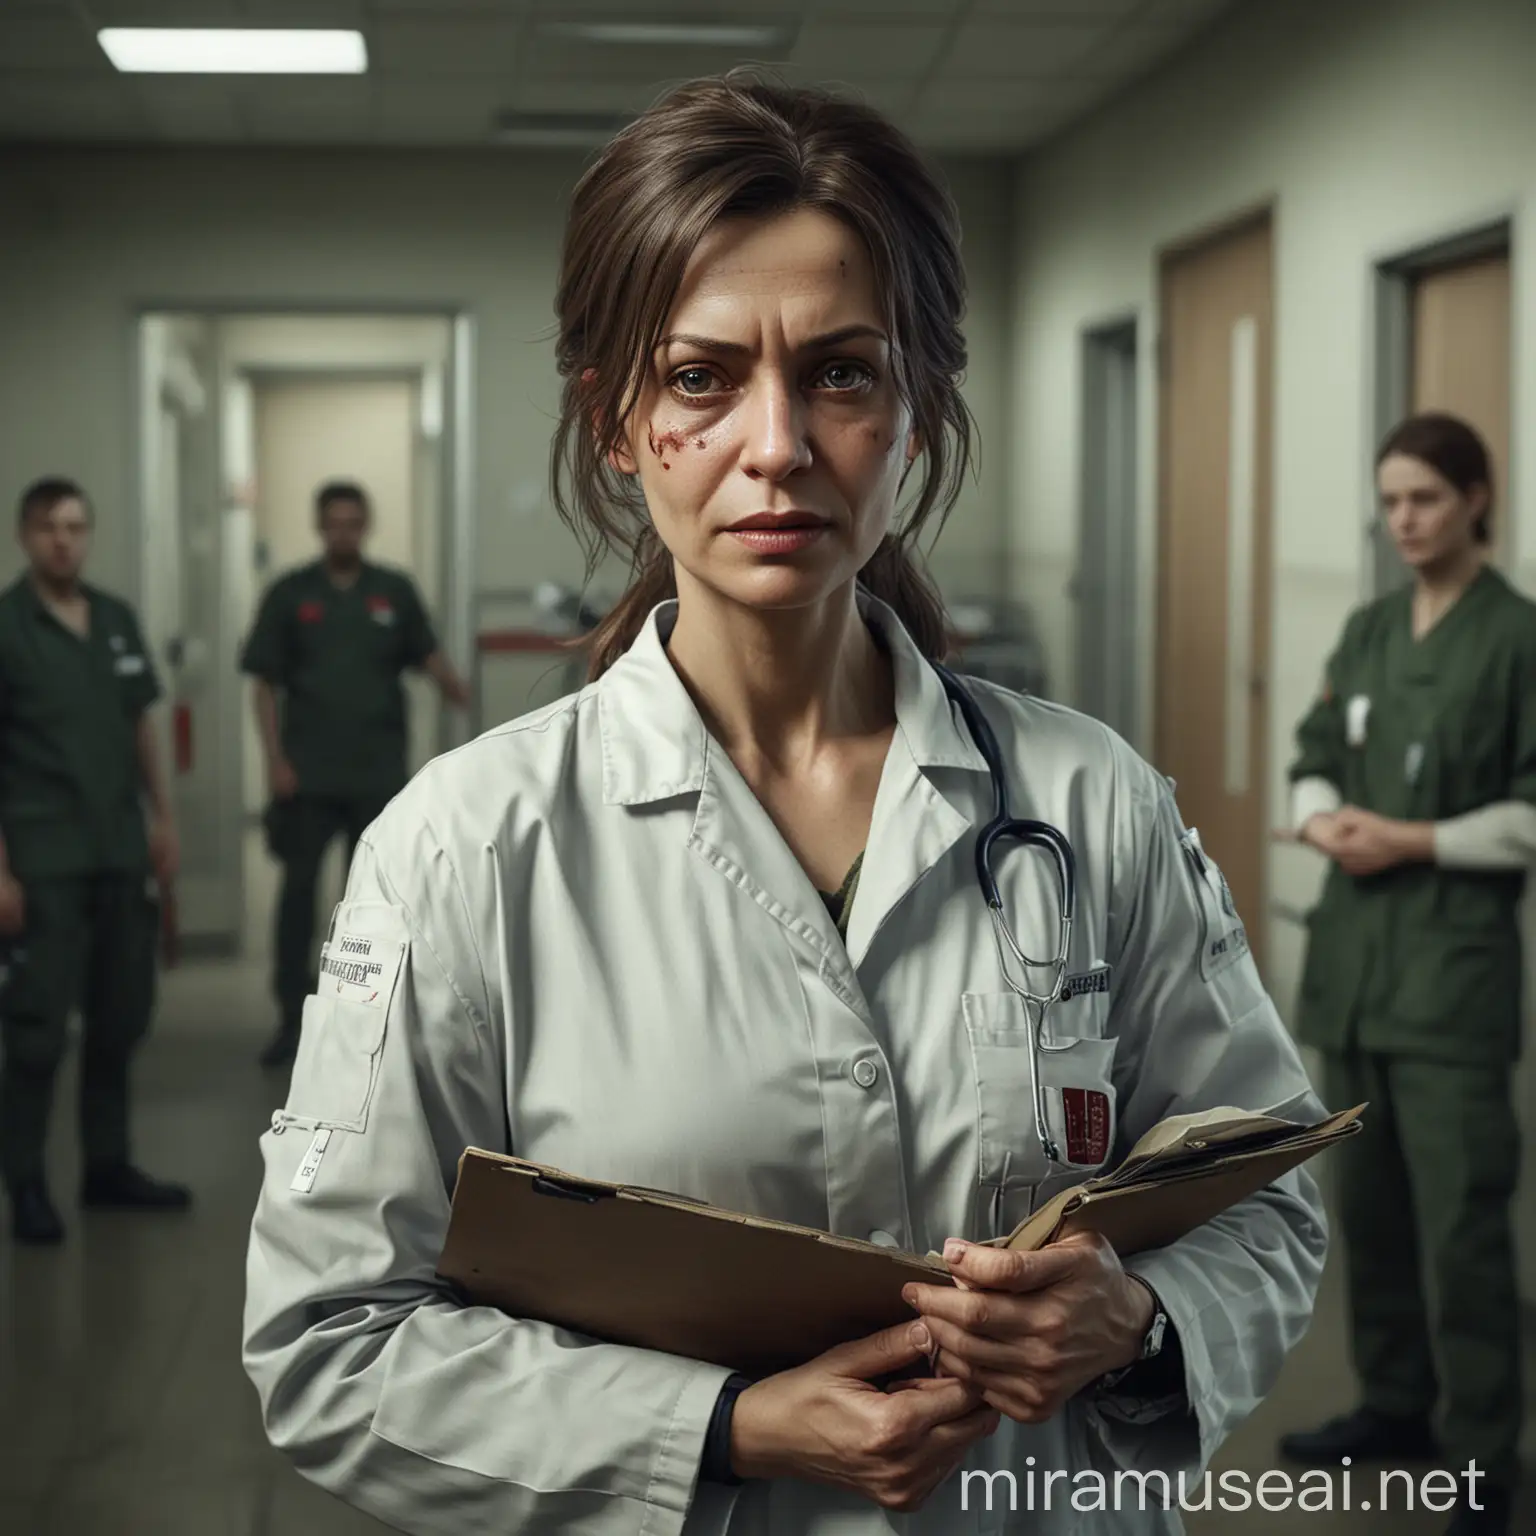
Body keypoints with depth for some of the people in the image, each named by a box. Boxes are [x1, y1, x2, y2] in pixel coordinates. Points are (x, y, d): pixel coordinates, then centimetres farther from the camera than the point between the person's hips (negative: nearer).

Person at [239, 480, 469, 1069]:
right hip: (309, 775, -1)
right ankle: (292, 1020, 5)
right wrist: (275, 760, -6)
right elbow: (266, 684, 2)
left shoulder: (395, 592, 6)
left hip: (379, 771, 1)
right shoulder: (290, 595, 3)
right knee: (299, 889, -2)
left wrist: (451, 683, -15)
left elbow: (428, 654, 6)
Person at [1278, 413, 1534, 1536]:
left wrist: (1416, 841, -16)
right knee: (1370, 1199, 14)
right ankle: (1395, 1404, 28)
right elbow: (1317, 758, 16)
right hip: (1356, 945, 7)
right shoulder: (1371, 631, 12)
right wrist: (1326, 817, -6)